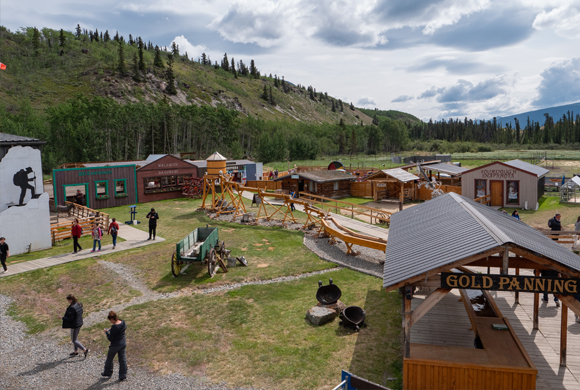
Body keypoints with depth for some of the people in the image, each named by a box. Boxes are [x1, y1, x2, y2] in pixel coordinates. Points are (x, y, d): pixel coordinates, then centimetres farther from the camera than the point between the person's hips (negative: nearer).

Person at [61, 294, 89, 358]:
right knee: (75, 338, 25)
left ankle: (84, 350, 4)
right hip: (80, 323, 9)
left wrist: (62, 318, -9)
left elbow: (70, 319, -24)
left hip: (74, 325, -9)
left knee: (74, 340, 8)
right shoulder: (79, 304, -3)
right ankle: (76, 352, 39)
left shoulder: (72, 308, -29)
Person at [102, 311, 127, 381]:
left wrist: (107, 332, -5)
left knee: (109, 359, 21)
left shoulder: (114, 327, -30)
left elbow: (110, 339, -21)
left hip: (115, 345, -6)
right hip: (123, 343, 6)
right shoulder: (123, 322, -9)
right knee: (122, 359, 16)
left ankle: (108, 372, 43)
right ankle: (123, 376, 24)